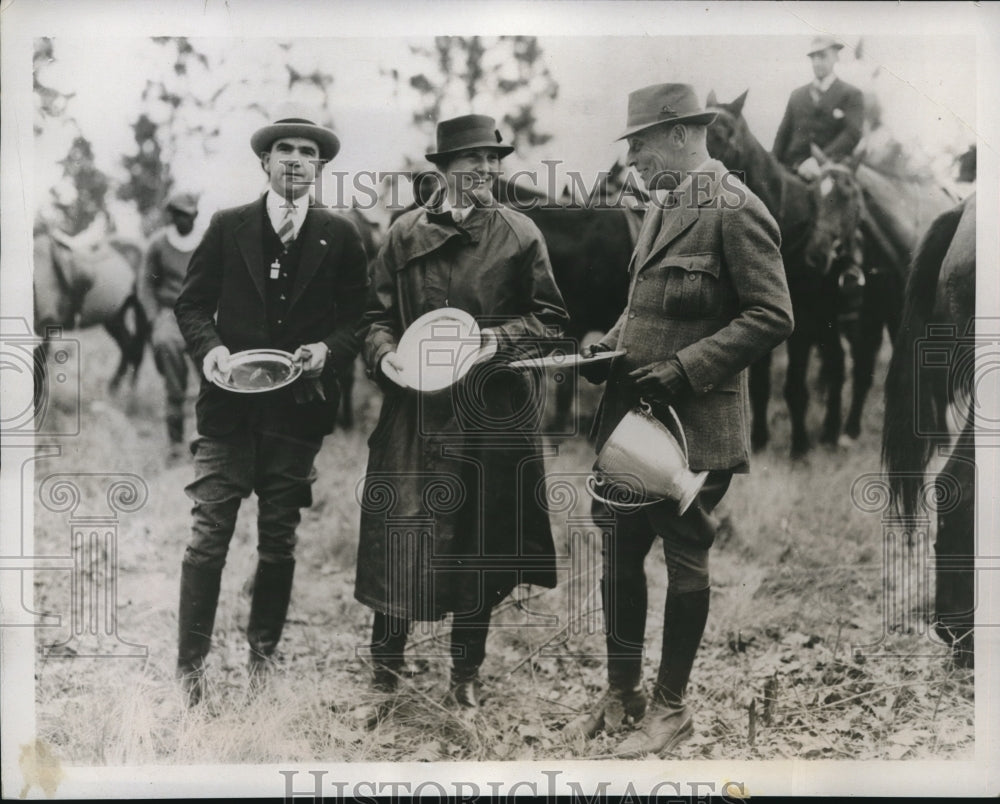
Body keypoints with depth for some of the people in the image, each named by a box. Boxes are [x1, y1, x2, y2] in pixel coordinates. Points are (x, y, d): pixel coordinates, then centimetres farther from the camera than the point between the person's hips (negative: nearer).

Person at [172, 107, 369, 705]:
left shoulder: (341, 238, 5)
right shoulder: (228, 228, 5)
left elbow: (358, 319, 6)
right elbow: (192, 303, 8)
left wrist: (328, 351, -13)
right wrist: (208, 346, -11)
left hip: (297, 409, 1)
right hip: (230, 407, -1)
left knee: (279, 543, 9)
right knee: (208, 537, -3)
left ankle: (263, 656, 24)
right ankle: (191, 665, 5)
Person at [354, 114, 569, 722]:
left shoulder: (520, 234, 3)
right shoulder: (406, 233, 5)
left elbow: (550, 319, 4)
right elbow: (378, 314, 9)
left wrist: (497, 339, -12)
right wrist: (385, 354, -11)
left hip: (494, 419, 0)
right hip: (417, 414, 0)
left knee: (481, 546, 9)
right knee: (399, 541, -2)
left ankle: (467, 675, 26)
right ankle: (384, 677, 13)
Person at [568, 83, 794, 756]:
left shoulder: (735, 210, -14)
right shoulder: (662, 203, 14)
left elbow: (772, 317, -16)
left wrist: (683, 368, -20)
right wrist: (612, 345, 7)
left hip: (695, 423, -8)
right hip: (634, 414, 8)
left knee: (684, 561, 6)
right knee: (620, 555, 13)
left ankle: (672, 707, 21)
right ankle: (623, 694, 29)